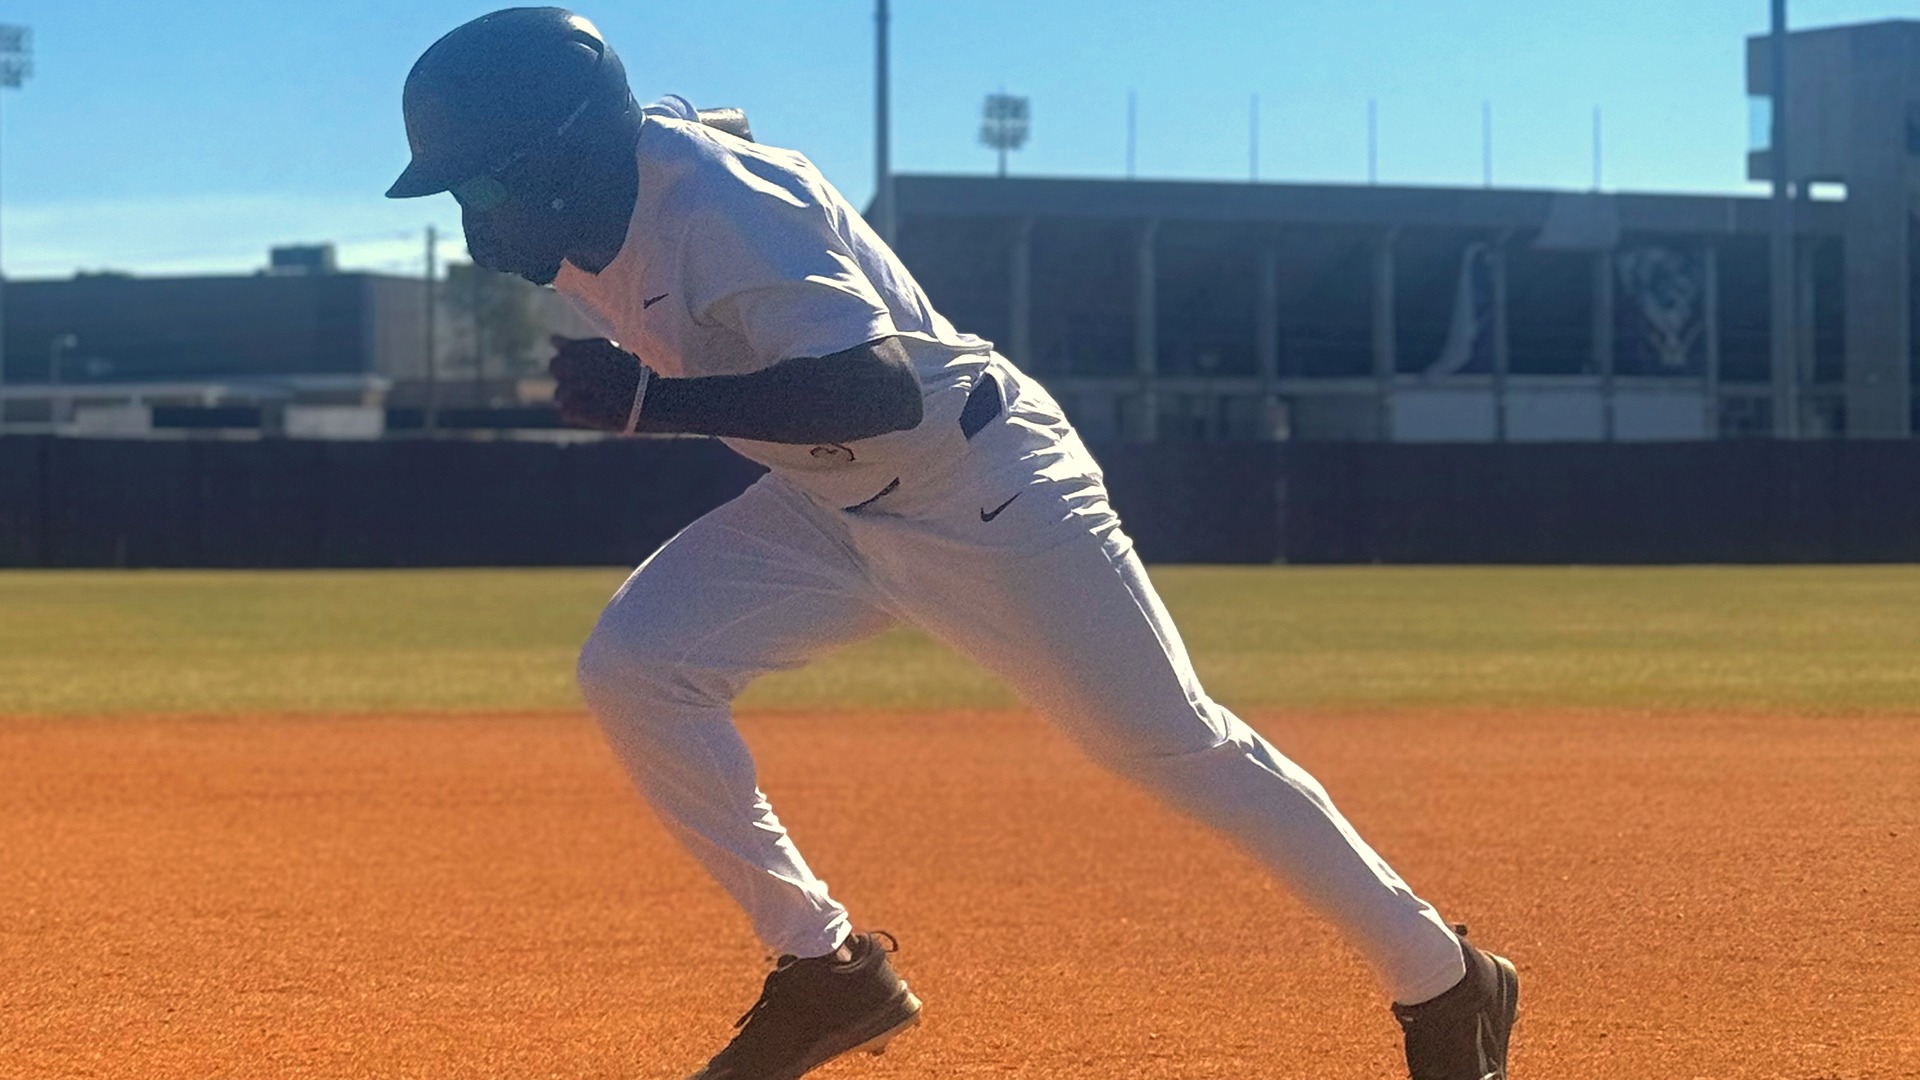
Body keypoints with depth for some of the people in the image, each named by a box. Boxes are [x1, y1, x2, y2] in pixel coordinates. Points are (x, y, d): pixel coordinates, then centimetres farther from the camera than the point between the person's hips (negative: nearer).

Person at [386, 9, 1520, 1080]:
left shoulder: (714, 204, -31)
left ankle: (1443, 982, 13)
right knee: (634, 667, -9)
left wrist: (658, 400, -39)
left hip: (982, 487, -8)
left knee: (1175, 743, -2)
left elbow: (882, 390, -38)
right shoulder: (589, 217, -5)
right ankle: (827, 973, 1)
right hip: (826, 507, 8)